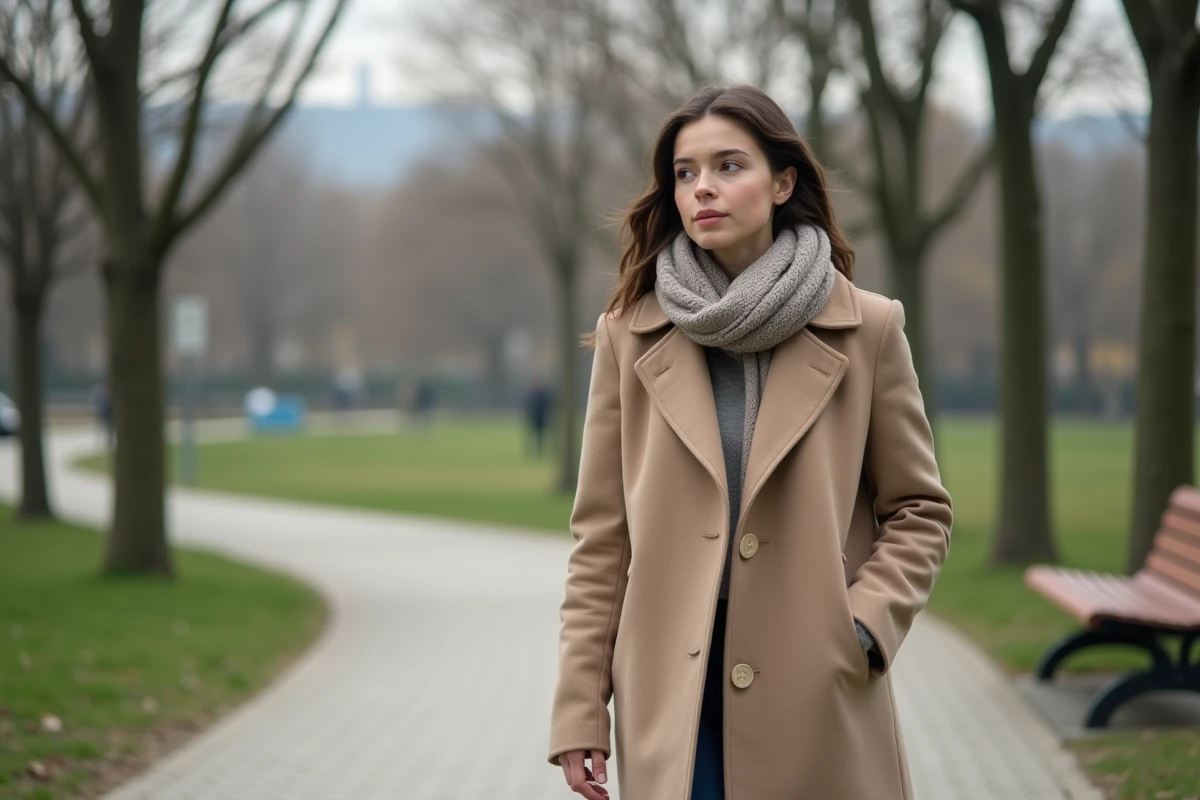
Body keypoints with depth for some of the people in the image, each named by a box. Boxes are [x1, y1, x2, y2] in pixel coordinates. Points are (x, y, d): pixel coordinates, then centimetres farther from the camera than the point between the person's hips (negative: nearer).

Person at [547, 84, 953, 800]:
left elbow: (920, 512, 8)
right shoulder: (630, 336, 5)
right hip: (670, 698, 1)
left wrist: (862, 626, -9)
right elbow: (601, 538, 5)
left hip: (817, 697, 0)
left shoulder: (866, 330, 3)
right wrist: (580, 710, -1)